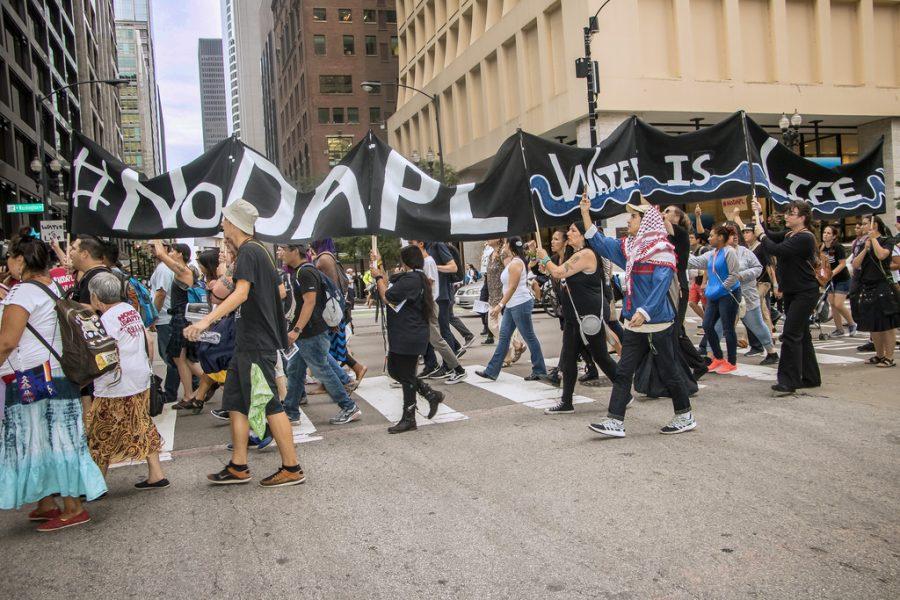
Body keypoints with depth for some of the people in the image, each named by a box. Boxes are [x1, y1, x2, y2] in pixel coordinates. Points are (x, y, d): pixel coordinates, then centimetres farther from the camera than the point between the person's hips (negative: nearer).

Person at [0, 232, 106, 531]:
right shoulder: (53, 287, 13)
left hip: (32, 379, -9)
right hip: (56, 374, 9)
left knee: (42, 440, -3)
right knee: (49, 439, 15)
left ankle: (73, 509, 1)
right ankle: (47, 504, 24)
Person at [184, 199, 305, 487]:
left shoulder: (248, 252, -14)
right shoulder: (259, 250, 15)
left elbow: (242, 292, -28)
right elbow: (279, 289, 22)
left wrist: (207, 320, -36)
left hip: (256, 344, -10)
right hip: (248, 343, 10)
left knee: (269, 405, -4)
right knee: (236, 402, 12)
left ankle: (292, 468, 3)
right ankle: (238, 467, 19)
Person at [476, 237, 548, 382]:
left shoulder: (516, 263, -14)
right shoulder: (510, 262, 16)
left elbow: (512, 287, -20)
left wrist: (500, 305, -24)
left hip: (521, 304, -10)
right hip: (511, 305, 10)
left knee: (529, 338, -2)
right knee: (504, 337, 8)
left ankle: (540, 371, 7)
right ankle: (491, 371, 9)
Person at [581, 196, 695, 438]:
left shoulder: (662, 250, -12)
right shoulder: (630, 247, 11)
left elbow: (661, 285, -20)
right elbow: (600, 243, 18)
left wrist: (644, 311, -29)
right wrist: (585, 214, 12)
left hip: (657, 323, -8)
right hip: (635, 324, 8)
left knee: (667, 371, 5)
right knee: (623, 372, 3)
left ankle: (685, 417, 22)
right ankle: (615, 421, 5)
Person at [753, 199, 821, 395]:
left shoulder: (805, 238, -18)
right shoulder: (788, 235, 10)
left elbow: (776, 250, -27)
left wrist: (761, 235, -12)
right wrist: (758, 215, 3)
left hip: (805, 293, -10)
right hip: (791, 292, 10)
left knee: (791, 335, -13)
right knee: (801, 335, 15)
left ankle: (788, 381, -11)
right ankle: (810, 377, 25)